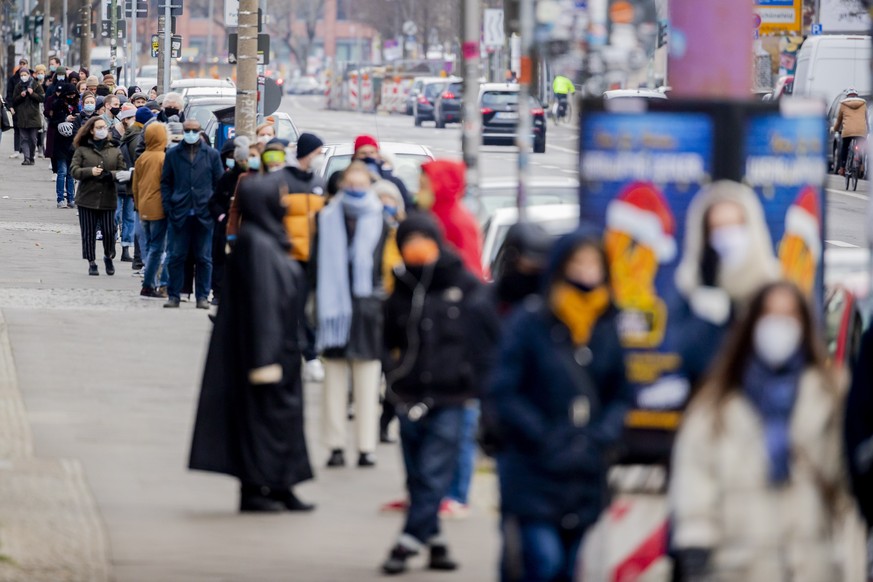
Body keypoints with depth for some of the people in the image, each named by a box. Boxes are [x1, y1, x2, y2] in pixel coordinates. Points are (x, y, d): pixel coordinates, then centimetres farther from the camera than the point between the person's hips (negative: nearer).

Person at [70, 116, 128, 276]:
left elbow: (123, 171, 5)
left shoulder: (114, 150, 7)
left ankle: (108, 257, 26)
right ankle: (92, 262, 13)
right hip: (87, 198, -1)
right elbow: (74, 170, -3)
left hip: (108, 198, 1)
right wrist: (90, 172, -18)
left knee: (109, 231, 1)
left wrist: (111, 174, -16)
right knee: (89, 233, 2)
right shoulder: (82, 149, 2)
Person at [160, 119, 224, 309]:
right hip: (180, 213, 0)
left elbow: (219, 183, 8)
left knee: (204, 258, 3)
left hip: (204, 213, 0)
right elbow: (165, 182, 10)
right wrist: (168, 206, 0)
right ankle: (174, 295, 7)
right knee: (177, 256, 2)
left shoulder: (211, 154, 7)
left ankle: (203, 296, 8)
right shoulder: (172, 154, 8)